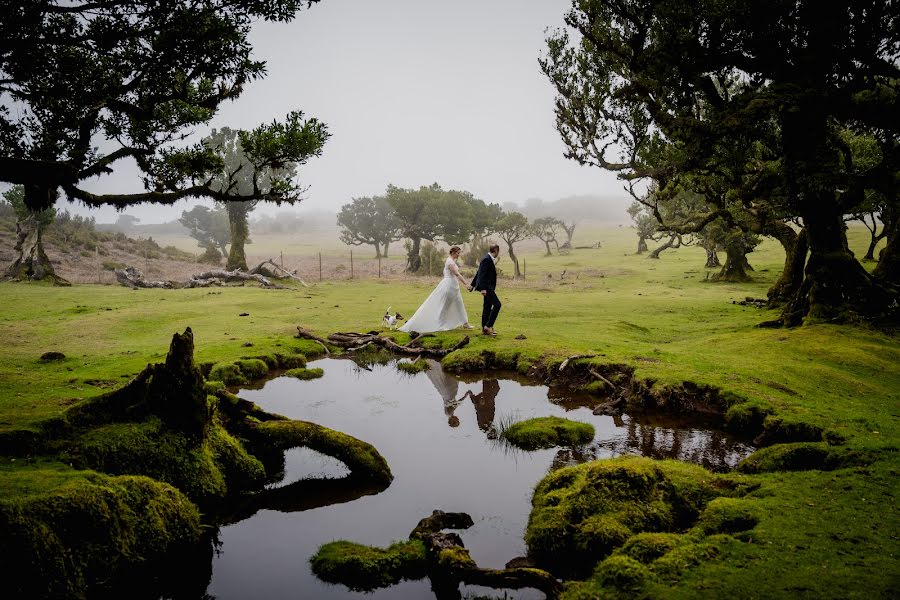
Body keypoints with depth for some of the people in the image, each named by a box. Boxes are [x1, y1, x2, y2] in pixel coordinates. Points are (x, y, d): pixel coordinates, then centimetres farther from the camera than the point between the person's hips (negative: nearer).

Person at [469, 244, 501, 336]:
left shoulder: (489, 259, 15)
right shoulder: (487, 259, -16)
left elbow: (478, 273, 21)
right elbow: (481, 275, -22)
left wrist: (472, 285, 27)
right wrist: (483, 288, -28)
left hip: (488, 286, 10)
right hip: (486, 286, -10)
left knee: (487, 307, 12)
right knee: (497, 304, -14)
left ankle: (484, 329, 17)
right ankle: (488, 326, -12)